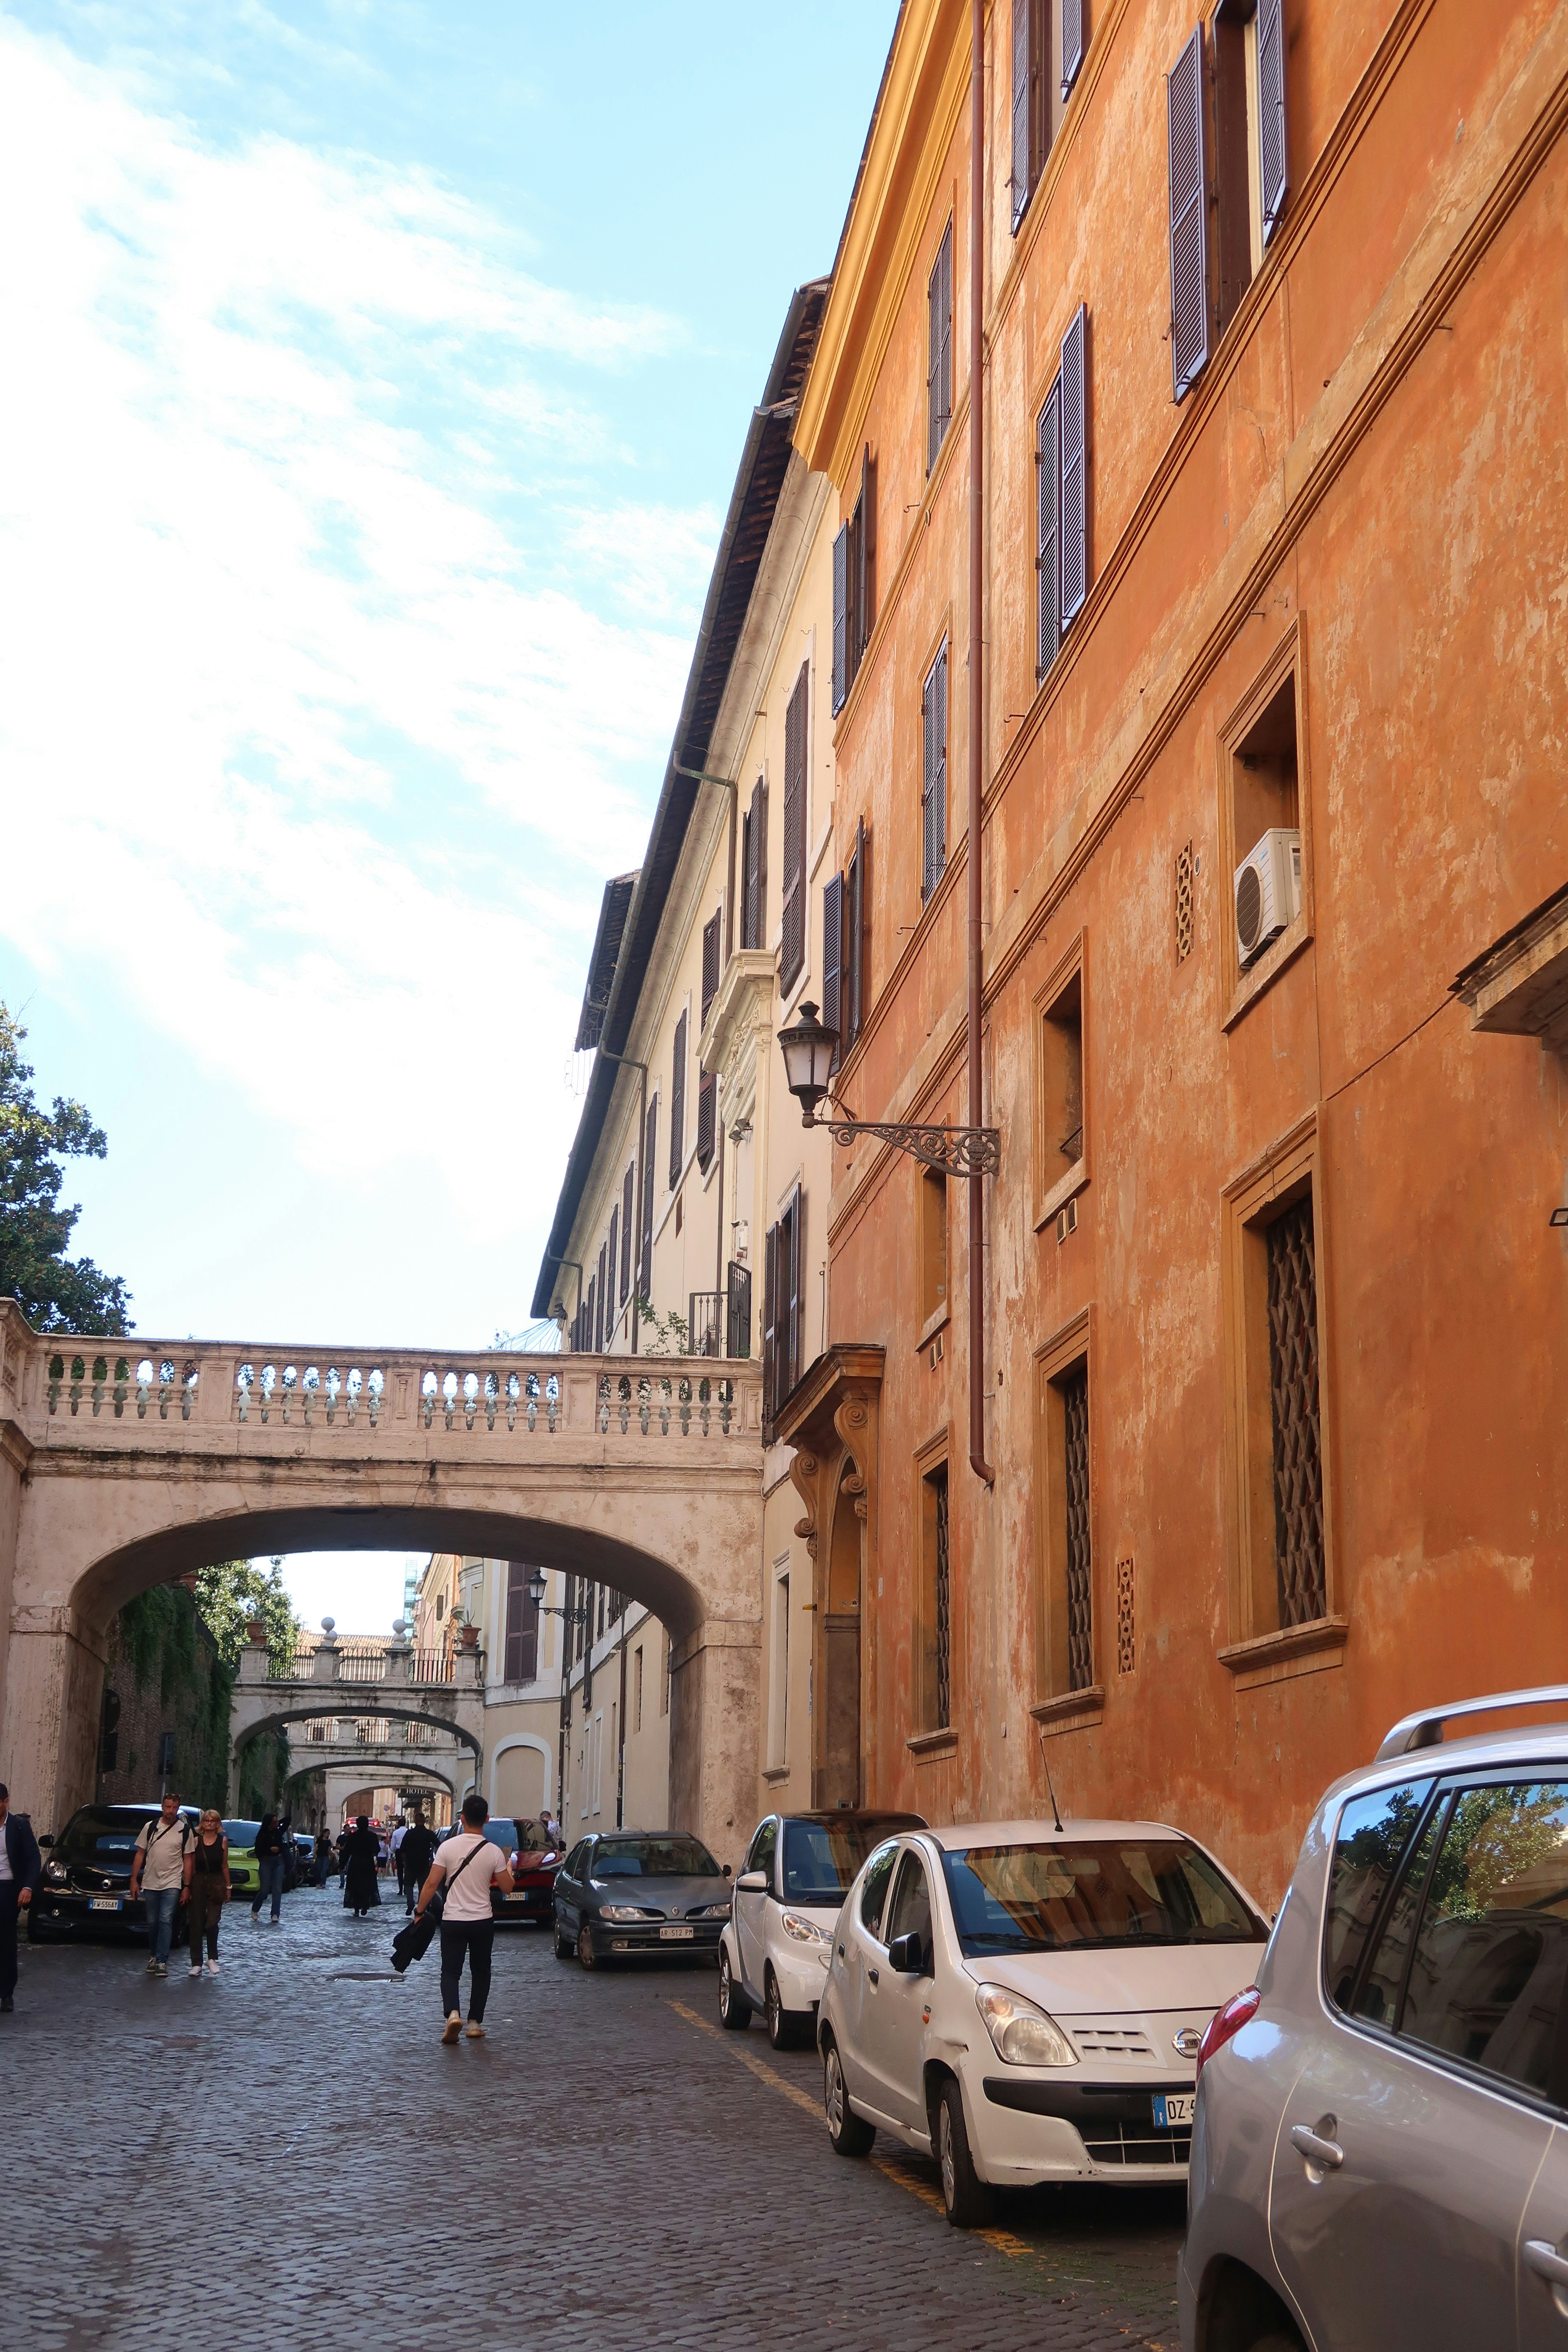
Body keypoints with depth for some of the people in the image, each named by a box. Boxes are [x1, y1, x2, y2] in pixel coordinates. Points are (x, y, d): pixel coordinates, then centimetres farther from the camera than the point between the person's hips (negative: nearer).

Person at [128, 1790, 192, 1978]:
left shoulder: (184, 1831, 1)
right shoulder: (150, 1827, 6)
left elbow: (187, 1860, 3)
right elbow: (140, 1854, 10)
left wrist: (187, 1887, -1)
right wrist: (134, 1880, 4)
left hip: (172, 1884, -3)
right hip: (150, 1883, 3)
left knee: (166, 1920, -14)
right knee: (152, 1923, 9)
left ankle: (162, 1961, -14)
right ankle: (153, 1957, 24)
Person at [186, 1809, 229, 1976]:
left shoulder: (223, 1841, 5)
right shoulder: (196, 1841, 5)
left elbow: (225, 1866, 9)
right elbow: (190, 1866, 5)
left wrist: (228, 1887, 7)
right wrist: (187, 1886, -1)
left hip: (216, 1883, -1)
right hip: (198, 1883, 1)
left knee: (212, 1923, -9)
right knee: (197, 1924, 1)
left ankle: (212, 1958, 10)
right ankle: (196, 1963, 6)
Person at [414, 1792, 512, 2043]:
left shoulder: (448, 1847, -7)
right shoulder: (494, 1852, -7)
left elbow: (431, 1884, -8)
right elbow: (507, 1888, 0)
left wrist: (419, 1911, 4)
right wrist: (508, 1870, 20)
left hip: (453, 1920, -1)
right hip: (483, 1922, 1)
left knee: (450, 1971, 4)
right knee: (480, 1972, 16)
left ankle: (453, 2013, -21)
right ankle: (475, 2023, 15)